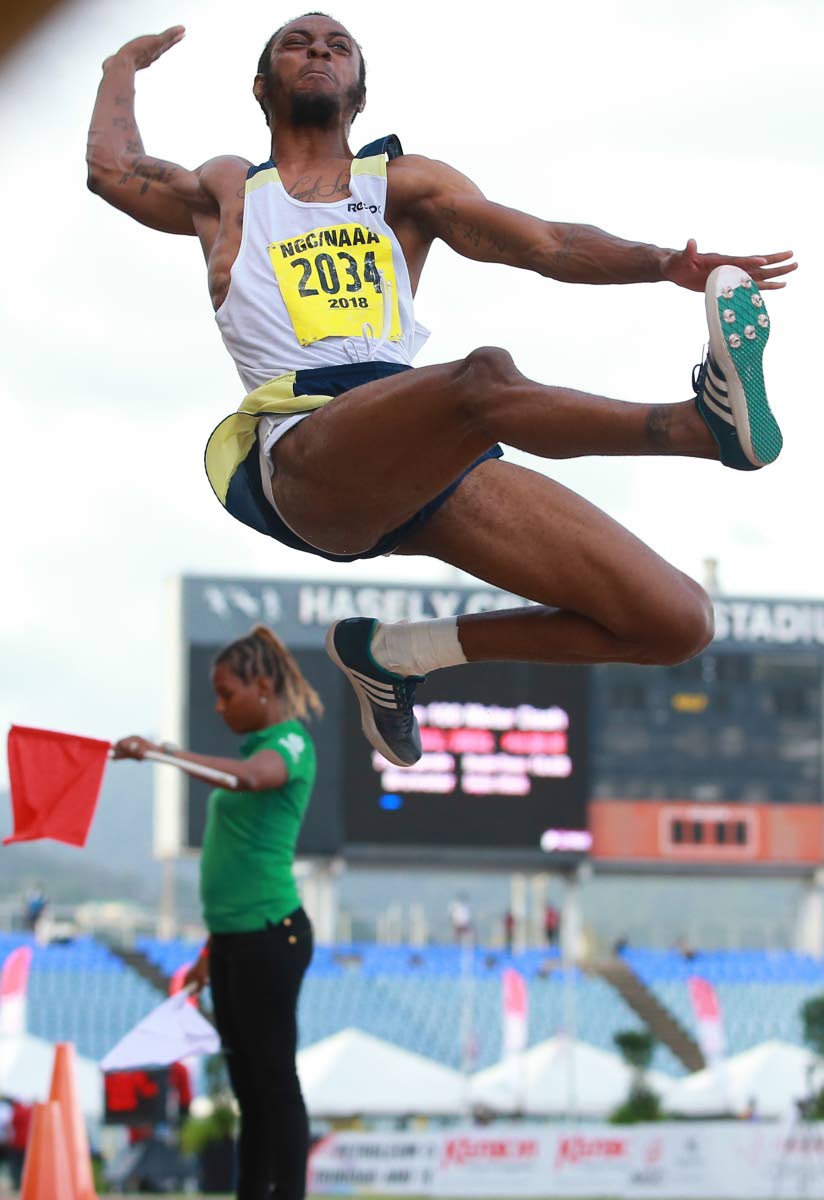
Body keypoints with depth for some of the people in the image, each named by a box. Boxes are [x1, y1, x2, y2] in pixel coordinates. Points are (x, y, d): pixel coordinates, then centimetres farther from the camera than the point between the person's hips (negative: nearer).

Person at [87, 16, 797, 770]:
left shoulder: (403, 184, 25)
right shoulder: (229, 194, 26)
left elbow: (545, 243, 12)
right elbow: (112, 166, 16)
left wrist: (663, 263, -6)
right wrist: (126, 63, 37)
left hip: (433, 460, 5)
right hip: (302, 458, -5)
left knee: (678, 622, -9)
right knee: (485, 379, -40)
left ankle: (398, 651, 3)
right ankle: (705, 419, -34)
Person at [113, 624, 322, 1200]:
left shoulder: (290, 743, -10)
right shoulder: (254, 746, 18)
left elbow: (251, 776, -35)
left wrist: (160, 752, -42)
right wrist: (214, 946, 22)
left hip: (270, 935, -9)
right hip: (234, 935, 9)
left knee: (275, 1080, -7)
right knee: (249, 1085, 12)